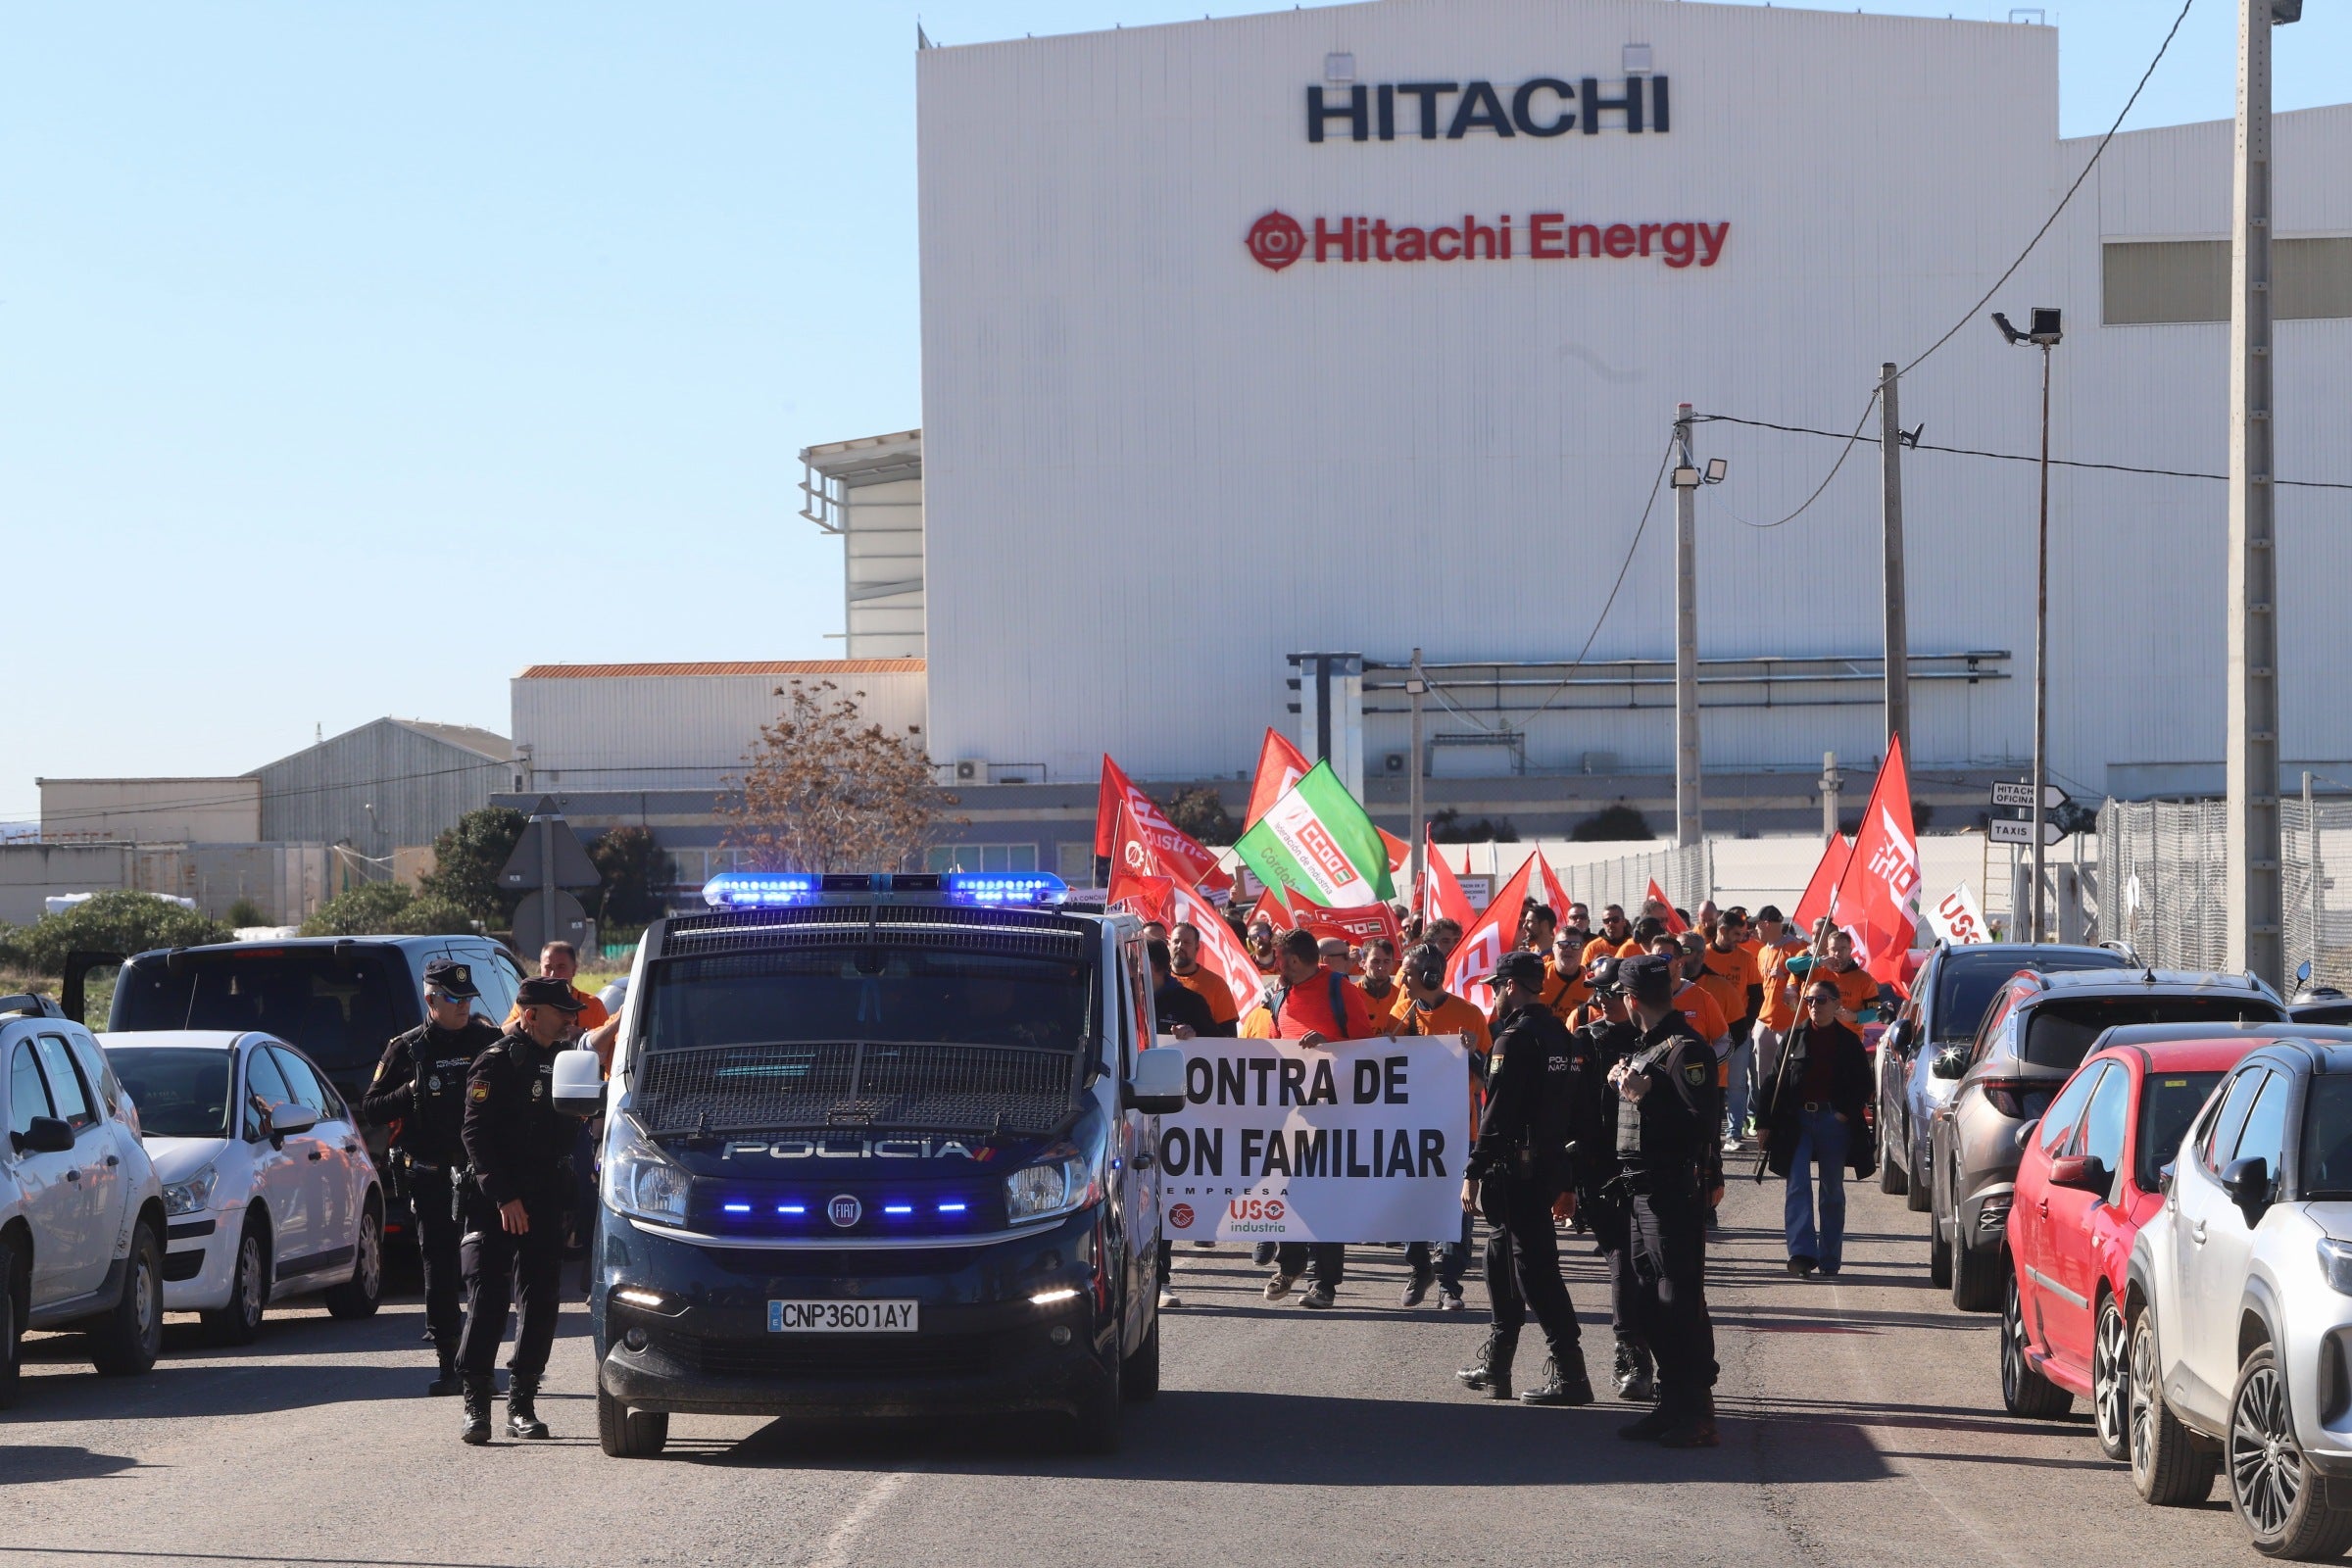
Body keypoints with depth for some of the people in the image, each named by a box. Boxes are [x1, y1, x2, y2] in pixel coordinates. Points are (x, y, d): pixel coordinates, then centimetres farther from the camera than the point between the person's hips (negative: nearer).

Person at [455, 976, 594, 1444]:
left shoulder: (559, 1062, 14)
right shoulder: (496, 1063, -7)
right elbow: (476, 1135, -12)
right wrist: (504, 1197, -18)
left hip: (546, 1201, 6)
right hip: (495, 1205, -6)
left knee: (541, 1302, 4)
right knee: (487, 1301, -7)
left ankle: (522, 1405, 10)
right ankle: (476, 1405, -4)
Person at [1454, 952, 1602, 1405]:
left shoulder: (1515, 1040, -14)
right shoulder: (1567, 1040, 13)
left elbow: (1497, 1116, -19)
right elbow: (1582, 1115, 15)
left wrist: (1474, 1172, -16)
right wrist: (1569, 1181, 20)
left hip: (1516, 1170, -9)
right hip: (1554, 1166, 9)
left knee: (1534, 1267, -8)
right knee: (1502, 1257, 19)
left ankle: (1569, 1374, -12)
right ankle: (1495, 1367, 25)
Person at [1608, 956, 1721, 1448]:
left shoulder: (1684, 1048, -13)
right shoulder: (1645, 1047, 18)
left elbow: (1700, 1122, -22)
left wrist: (1644, 1094, -21)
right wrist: (1625, 1083, 8)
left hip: (1673, 1191, -10)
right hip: (1639, 1188, 10)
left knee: (1679, 1302, -8)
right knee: (1648, 1303, 12)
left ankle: (1698, 1415, -6)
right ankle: (1672, 1405, 18)